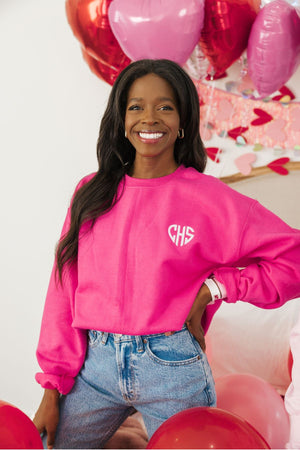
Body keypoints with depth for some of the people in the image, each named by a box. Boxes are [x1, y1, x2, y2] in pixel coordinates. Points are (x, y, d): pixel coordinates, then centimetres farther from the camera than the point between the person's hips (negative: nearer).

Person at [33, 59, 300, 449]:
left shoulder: (208, 198, -7)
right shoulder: (92, 193, 2)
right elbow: (64, 292, 3)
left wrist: (213, 288, -11)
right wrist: (52, 388, 1)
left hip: (172, 369, -2)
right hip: (96, 364, 3)